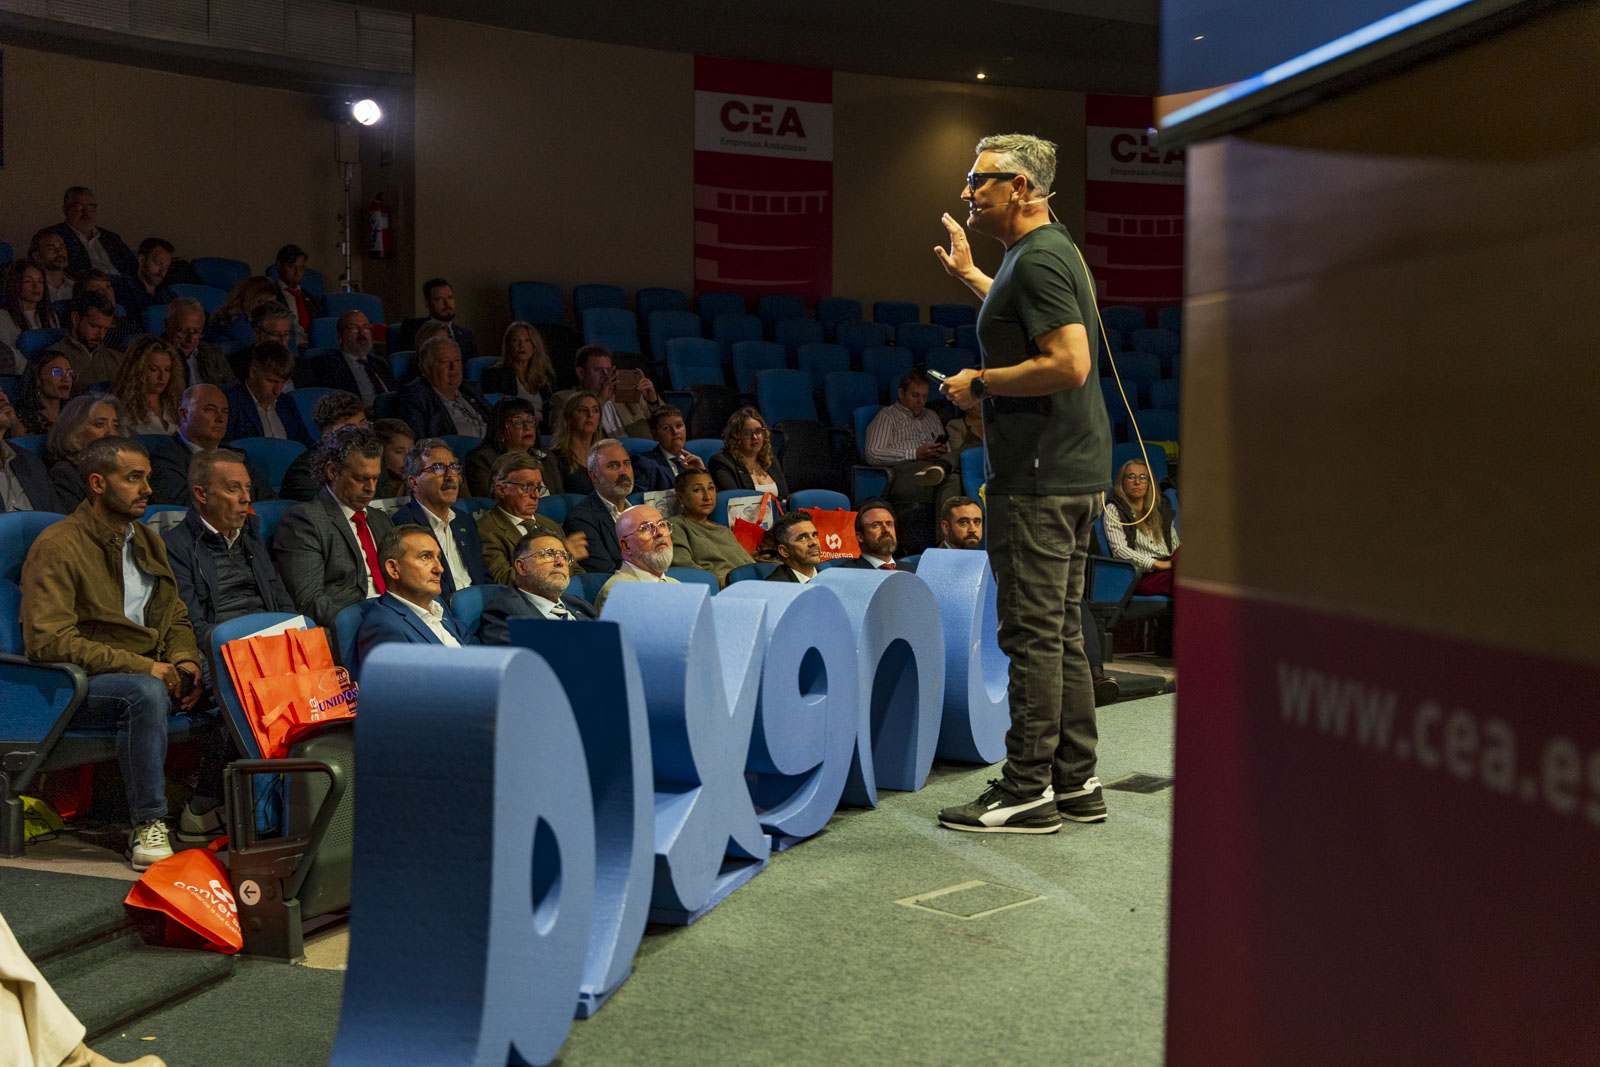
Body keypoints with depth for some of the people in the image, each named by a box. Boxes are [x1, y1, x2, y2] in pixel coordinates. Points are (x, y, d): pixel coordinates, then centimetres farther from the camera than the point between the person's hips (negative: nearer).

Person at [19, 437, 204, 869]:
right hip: (79, 686, -7)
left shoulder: (148, 541, 16)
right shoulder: (57, 546, -9)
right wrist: (138, 665, -22)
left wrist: (185, 661, -2)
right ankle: (147, 825, -28)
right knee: (147, 693, -37)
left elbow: (175, 616, 22)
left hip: (151, 672, 7)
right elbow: (47, 641, -18)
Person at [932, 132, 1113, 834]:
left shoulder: (1037, 260, -14)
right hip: (1074, 472, 11)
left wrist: (980, 385, -13)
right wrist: (970, 276, 44)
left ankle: (1028, 790, 0)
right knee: (1061, 631, 13)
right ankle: (1076, 782, 19)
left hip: (1039, 478, -11)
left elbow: (1070, 363, -24)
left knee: (1032, 634, -6)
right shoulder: (1054, 251, 18)